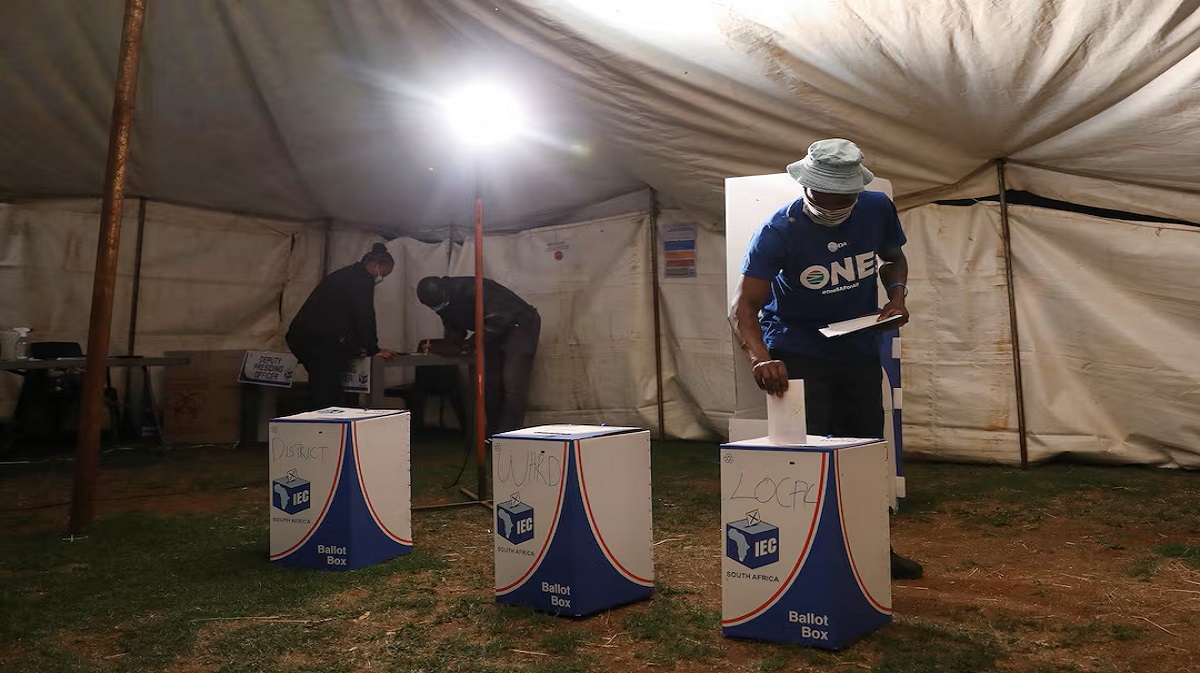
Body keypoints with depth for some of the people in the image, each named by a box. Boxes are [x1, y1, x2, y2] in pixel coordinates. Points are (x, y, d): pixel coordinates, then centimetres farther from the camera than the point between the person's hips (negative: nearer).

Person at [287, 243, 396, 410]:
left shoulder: (344, 275, 25)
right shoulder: (362, 280, -6)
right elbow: (364, 317, -9)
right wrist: (373, 350, 1)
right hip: (321, 340, -10)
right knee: (328, 395, -7)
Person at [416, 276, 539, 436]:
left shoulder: (472, 289, -29)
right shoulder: (445, 305, -2)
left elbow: (499, 320, -32)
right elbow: (453, 339, 4)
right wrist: (432, 345, -13)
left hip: (521, 325, -8)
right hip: (495, 334, 9)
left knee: (512, 386, -15)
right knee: (490, 384, 4)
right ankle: (494, 435, 13)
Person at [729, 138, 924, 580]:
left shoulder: (878, 209, -7)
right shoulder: (779, 230, -21)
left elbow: (893, 258, 14)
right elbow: (744, 305, -27)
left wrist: (897, 294, -8)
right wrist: (760, 357, -45)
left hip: (859, 349, 5)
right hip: (797, 354, -5)